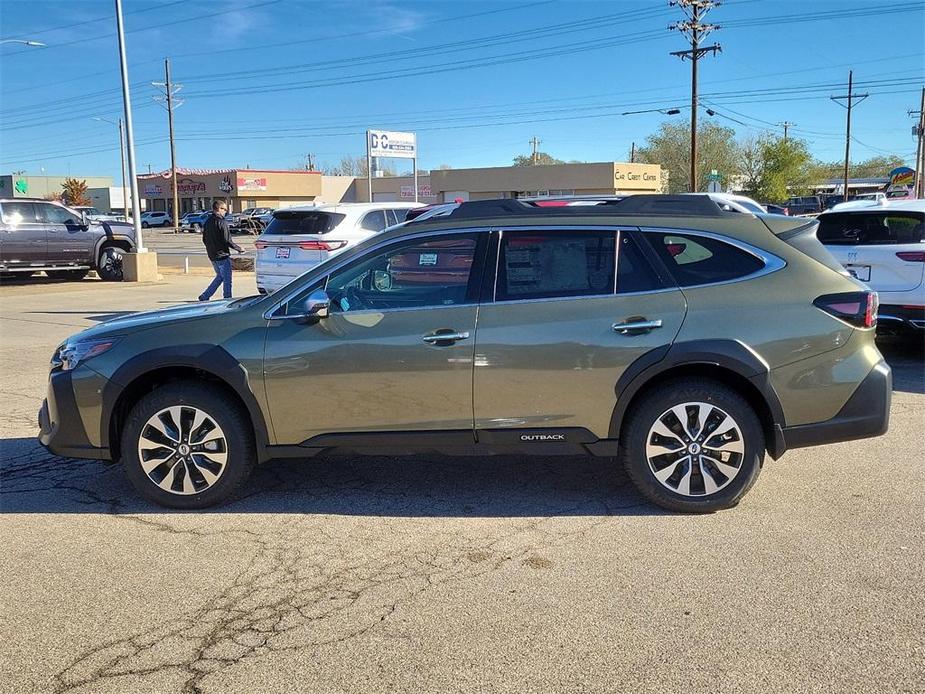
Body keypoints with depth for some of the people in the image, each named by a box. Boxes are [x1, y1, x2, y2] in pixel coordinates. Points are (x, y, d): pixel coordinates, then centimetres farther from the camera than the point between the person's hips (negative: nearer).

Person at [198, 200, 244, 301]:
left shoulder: (207, 222, 10)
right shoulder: (222, 222, -16)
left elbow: (204, 240, 16)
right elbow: (227, 241, -19)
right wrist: (239, 248, -7)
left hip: (212, 256, 9)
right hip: (222, 255, -9)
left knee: (220, 277, 22)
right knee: (227, 280, 1)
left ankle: (204, 296, 18)